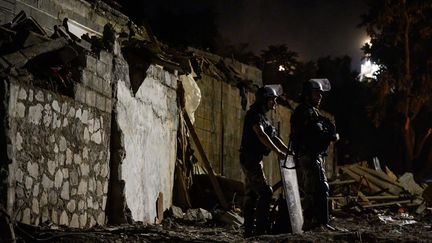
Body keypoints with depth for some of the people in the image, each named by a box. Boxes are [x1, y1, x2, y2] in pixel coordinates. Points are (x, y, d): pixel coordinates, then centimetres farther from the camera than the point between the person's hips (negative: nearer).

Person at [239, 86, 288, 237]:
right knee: (265, 192, -15)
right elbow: (261, 135, -25)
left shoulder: (262, 117, 20)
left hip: (254, 160, 10)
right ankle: (261, 228, -17)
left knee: (251, 195, 9)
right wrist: (278, 152, -31)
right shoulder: (254, 115, -11)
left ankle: (249, 230, 11)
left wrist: (289, 151, 8)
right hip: (250, 158, -10)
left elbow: (274, 138, 19)